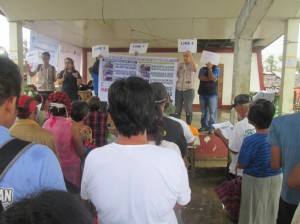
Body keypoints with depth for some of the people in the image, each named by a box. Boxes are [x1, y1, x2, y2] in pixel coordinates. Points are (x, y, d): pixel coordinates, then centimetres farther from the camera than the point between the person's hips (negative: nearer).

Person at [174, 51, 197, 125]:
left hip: (188, 90, -4)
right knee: (177, 109, 5)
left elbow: (195, 69, -25)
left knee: (188, 109, -4)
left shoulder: (193, 65, 0)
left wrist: (191, 56, -26)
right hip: (178, 89, 4)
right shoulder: (180, 65, 12)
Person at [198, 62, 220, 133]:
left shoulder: (216, 69, 2)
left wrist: (209, 68, -11)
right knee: (203, 112, 8)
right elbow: (200, 77, -6)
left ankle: (212, 127, -3)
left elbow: (213, 78, -14)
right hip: (202, 93, 4)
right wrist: (210, 79, -11)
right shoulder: (202, 69, 12)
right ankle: (204, 126, 16)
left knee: (212, 112, -6)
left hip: (212, 94, -3)